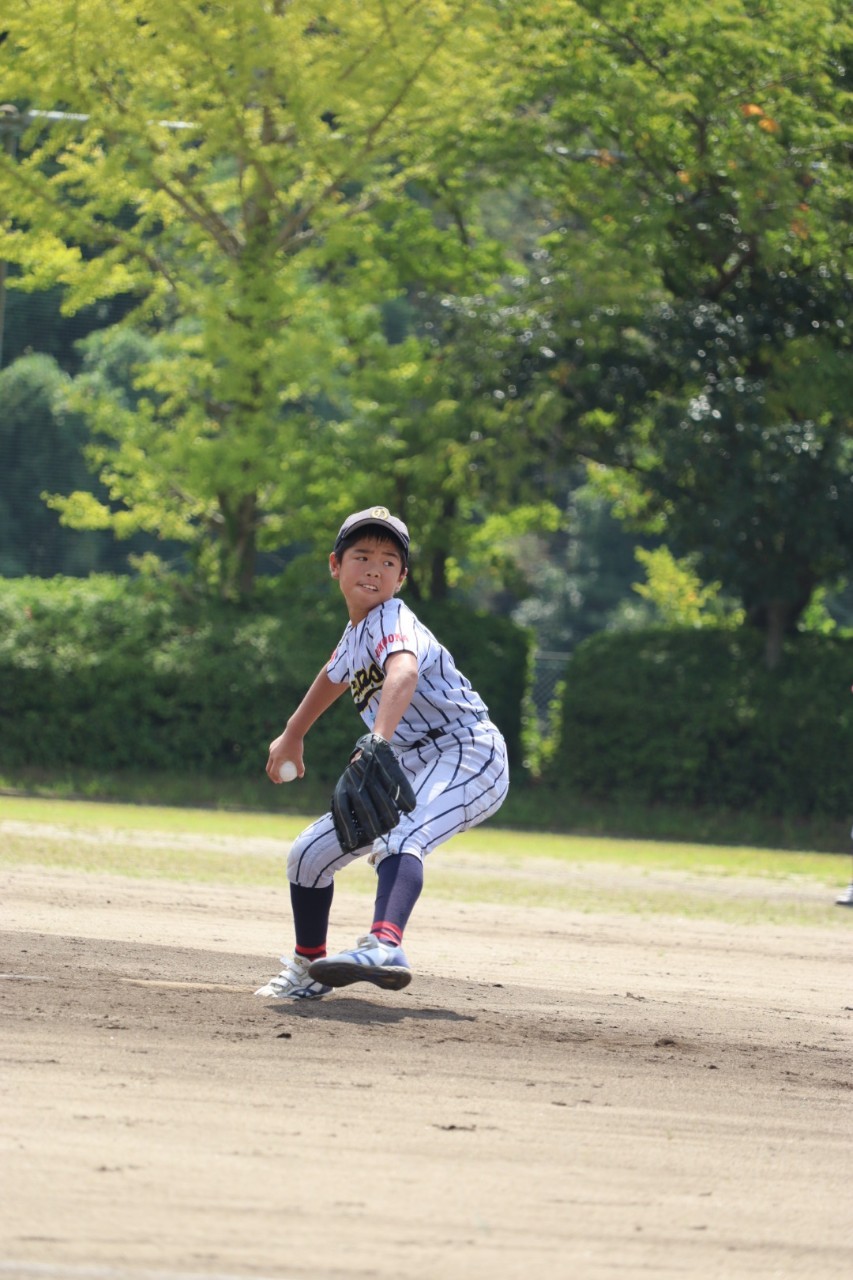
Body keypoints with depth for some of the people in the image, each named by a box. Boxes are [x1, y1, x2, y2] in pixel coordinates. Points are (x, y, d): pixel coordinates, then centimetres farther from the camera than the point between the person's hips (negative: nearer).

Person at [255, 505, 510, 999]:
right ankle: (308, 968, 32)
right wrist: (292, 736, 49)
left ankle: (385, 947, -62)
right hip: (414, 773, 9)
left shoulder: (393, 621, -15)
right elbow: (335, 677, 36)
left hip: (468, 754, -9)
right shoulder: (356, 634, 13)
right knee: (311, 852, 13)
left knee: (397, 840, -38)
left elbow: (404, 672, -38)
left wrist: (379, 740, -54)